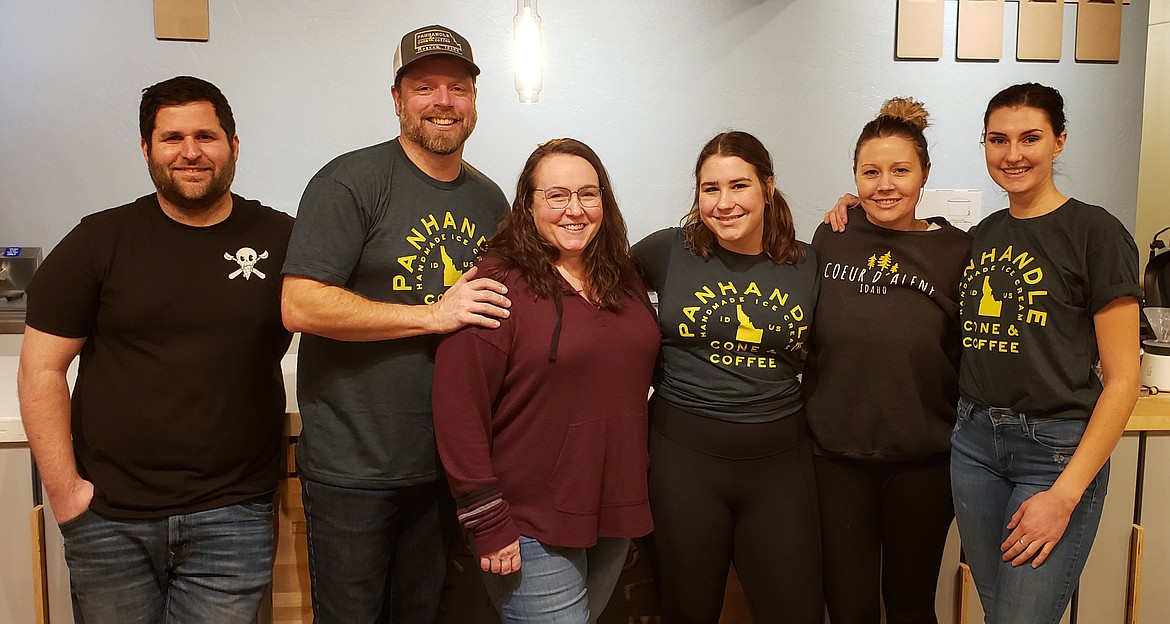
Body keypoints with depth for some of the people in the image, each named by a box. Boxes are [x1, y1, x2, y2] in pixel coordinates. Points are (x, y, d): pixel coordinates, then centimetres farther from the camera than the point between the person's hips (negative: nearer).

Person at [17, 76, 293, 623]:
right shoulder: (100, 240, 0)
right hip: (110, 521, 1)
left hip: (233, 518, 0)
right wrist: (63, 489, -3)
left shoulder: (282, 241, 1)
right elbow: (40, 368, 1)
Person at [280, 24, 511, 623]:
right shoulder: (350, 182, -11)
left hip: (447, 462, 6)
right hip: (353, 467, -5)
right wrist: (433, 314, -21)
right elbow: (300, 306, -20)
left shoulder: (491, 199, 8)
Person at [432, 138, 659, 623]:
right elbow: (458, 410, -17)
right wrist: (487, 525, -16)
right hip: (530, 529, -6)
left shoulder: (624, 283, 7)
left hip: (616, 515, 7)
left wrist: (634, 500, 11)